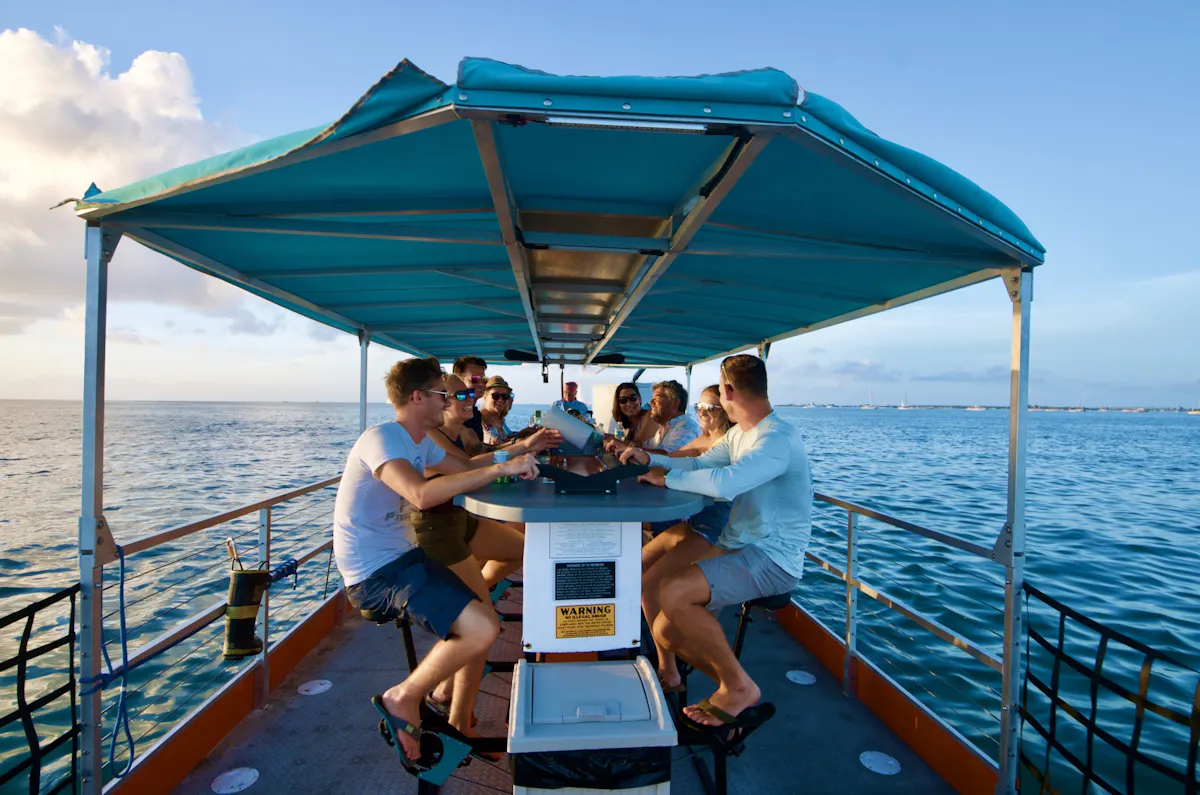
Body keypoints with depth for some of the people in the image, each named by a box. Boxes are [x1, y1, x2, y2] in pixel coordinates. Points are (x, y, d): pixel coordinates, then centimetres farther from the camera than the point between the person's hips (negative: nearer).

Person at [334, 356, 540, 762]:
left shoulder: (420, 442, 10)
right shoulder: (381, 439, -19)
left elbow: (466, 470, 17)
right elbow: (422, 494, -37)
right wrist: (502, 468, -34)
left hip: (402, 557, 10)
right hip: (374, 572, -10)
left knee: (484, 620, 10)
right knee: (482, 629, -21)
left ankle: (459, 726, 23)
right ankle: (404, 698, 2)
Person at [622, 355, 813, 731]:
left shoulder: (779, 438, -20)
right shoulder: (738, 434, 11)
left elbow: (723, 483, -35)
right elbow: (699, 464, 23)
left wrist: (667, 478, -20)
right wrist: (650, 459, 12)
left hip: (772, 559, -9)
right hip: (736, 548, 9)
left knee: (672, 592, -28)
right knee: (666, 632, 2)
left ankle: (739, 686, -7)